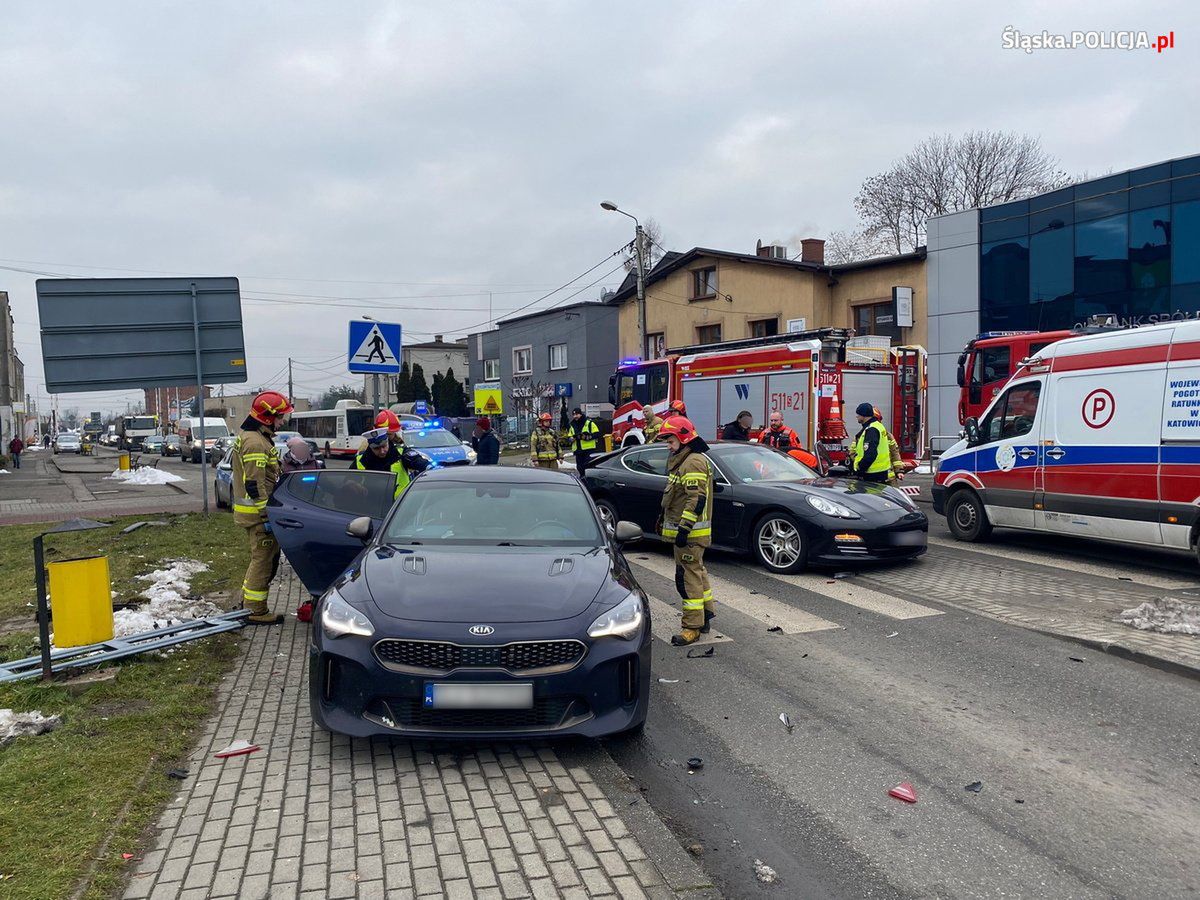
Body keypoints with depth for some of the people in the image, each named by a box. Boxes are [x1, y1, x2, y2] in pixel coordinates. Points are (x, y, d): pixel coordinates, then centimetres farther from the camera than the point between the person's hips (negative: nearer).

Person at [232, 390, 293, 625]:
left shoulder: (251, 437, 16)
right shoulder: (255, 443, -19)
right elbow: (255, 485, -23)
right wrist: (267, 516, -21)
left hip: (254, 511, 11)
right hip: (257, 514, -11)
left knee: (262, 557, 20)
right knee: (263, 560, -3)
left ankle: (247, 601, 30)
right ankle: (256, 611, 4)